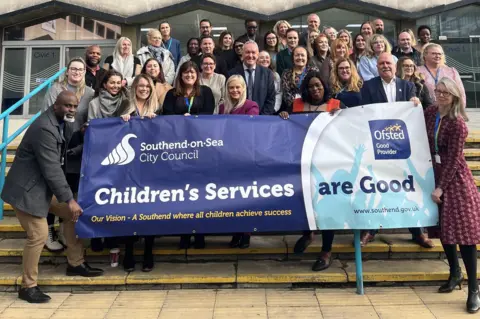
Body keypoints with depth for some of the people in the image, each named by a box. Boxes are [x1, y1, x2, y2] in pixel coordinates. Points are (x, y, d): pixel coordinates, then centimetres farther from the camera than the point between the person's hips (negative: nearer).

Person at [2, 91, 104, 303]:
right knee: (39, 234, -9)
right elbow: (52, 169, -27)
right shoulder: (44, 128, -25)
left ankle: (75, 264, 24)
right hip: (27, 188, -10)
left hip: (44, 184, 10)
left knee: (72, 213, 11)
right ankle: (28, 286, 9)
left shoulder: (60, 122, 4)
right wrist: (69, 199, -24)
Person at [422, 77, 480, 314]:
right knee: (443, 228, 11)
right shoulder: (430, 112, 3)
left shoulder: (457, 123, -15)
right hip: (436, 174, 6)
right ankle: (455, 274, 30)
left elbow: (454, 158, -16)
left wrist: (441, 187, -16)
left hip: (456, 179, -6)